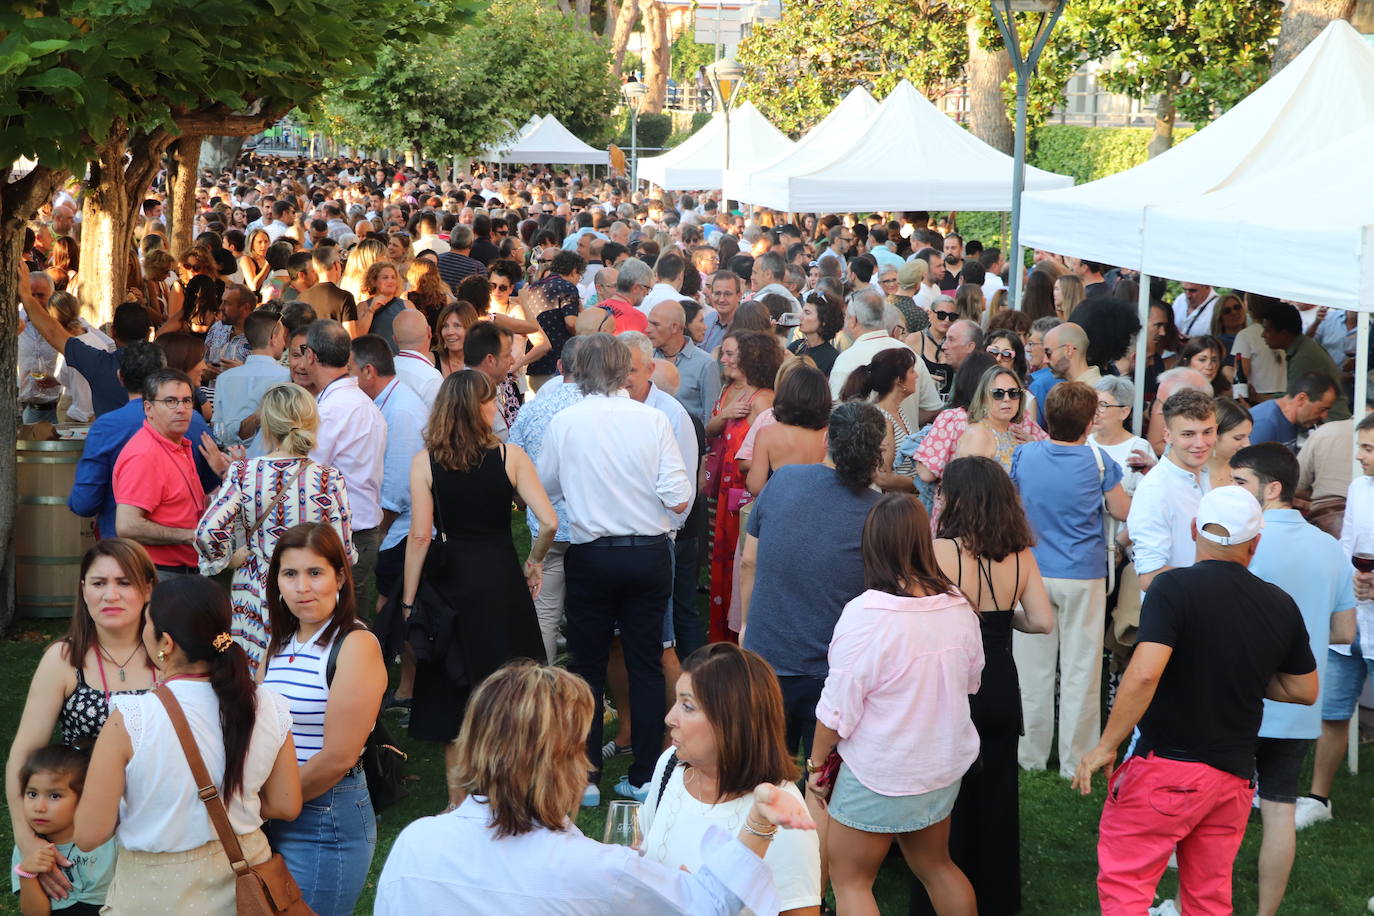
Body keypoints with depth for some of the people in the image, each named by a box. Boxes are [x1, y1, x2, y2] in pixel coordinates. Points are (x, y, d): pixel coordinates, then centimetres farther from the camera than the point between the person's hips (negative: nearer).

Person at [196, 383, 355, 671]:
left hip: (254, 597, 1)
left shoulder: (243, 473, -7)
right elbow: (344, 553, -7)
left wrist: (230, 559, 4)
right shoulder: (329, 479, -10)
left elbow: (208, 532, -15)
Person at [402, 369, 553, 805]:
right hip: (501, 579, 0)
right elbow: (549, 522, -11)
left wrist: (408, 601, -3)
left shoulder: (425, 462, -6)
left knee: (452, 692, 12)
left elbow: (420, 535, -9)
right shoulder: (510, 455, -7)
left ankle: (457, 800, 19)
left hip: (449, 582, 1)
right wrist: (535, 562, 8)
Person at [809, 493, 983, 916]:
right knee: (936, 866, 24)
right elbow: (971, 680, 10)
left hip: (881, 776, -6)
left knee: (849, 880, 9)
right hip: (943, 768, 6)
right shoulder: (957, 606, -6)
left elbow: (837, 707, -18)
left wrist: (816, 762, -3)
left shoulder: (866, 614, -24)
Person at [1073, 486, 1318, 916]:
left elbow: (1144, 673, -25)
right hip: (1234, 775, 5)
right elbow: (1305, 690, 13)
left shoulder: (1174, 587, -13)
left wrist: (1106, 746, -16)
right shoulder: (1280, 604, 3)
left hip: (1166, 766, -5)